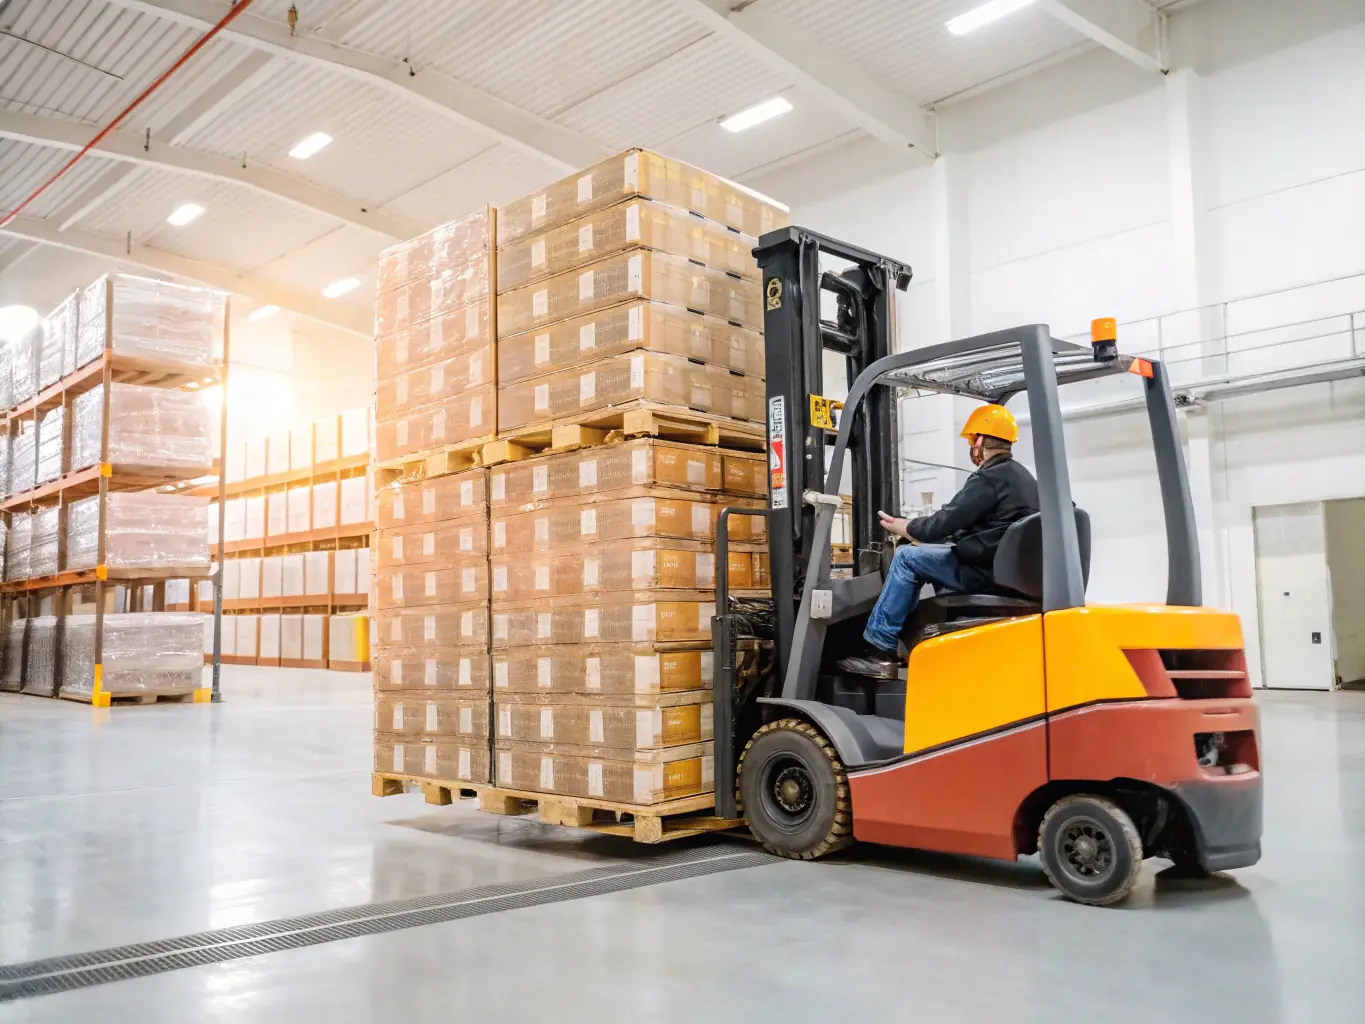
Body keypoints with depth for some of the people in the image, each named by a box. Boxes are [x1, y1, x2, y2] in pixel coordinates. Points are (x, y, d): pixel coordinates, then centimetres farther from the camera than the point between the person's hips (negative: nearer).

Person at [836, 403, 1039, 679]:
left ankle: (878, 650, 0)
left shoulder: (990, 478, -15)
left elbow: (943, 523, -16)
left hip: (986, 571, -10)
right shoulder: (1021, 476, 17)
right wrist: (920, 535, 16)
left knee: (907, 556, -4)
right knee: (935, 555, 25)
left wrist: (901, 527, 3)